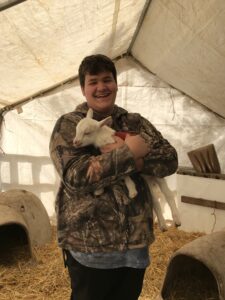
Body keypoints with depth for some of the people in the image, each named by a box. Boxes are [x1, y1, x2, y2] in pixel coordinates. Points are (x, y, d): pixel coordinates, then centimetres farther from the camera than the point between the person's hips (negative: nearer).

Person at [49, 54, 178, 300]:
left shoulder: (136, 123, 10)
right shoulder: (68, 125, -3)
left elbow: (170, 159, -1)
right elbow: (75, 175, -18)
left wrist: (136, 160, -19)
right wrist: (129, 153, -18)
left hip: (136, 243, 5)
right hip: (89, 245, -4)